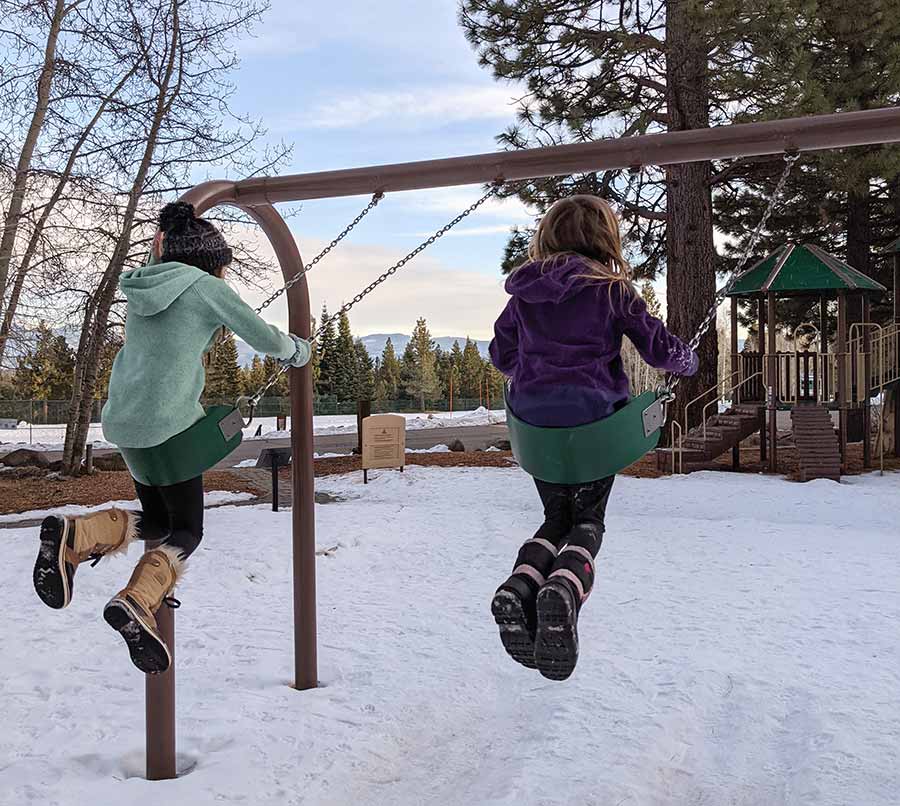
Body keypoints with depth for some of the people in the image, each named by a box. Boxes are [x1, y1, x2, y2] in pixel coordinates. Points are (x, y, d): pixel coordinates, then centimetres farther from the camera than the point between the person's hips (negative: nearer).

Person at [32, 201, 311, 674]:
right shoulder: (206, 286, -4)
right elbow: (265, 338, 1)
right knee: (187, 531, 6)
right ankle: (138, 601, -20)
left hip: (124, 422, 7)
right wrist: (299, 351, 21)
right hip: (169, 424, -7)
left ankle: (74, 536, -5)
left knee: (157, 520, 21)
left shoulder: (142, 289, 15)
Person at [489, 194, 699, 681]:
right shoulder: (611, 288, -1)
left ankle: (520, 585, -10)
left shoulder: (523, 291, 9)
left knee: (556, 516, 18)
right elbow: (659, 349, 0)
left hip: (534, 417, 3)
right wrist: (688, 360, 22)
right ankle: (564, 589, -21)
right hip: (594, 414, -3)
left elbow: (501, 355, 17)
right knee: (588, 521, 10)